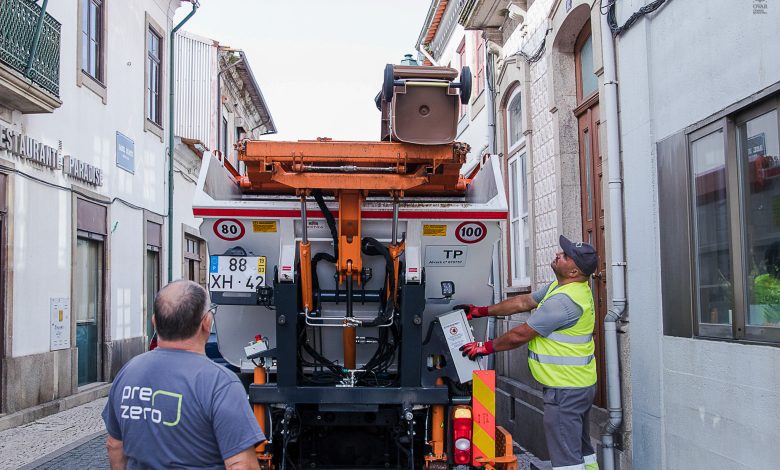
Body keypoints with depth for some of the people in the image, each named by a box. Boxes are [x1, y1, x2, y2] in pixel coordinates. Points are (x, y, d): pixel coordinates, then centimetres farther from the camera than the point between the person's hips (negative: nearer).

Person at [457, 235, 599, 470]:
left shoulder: (564, 300, -25)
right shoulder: (558, 287, 8)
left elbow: (520, 335, -20)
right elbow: (524, 302, 16)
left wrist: (486, 347, -6)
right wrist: (480, 311, 16)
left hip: (565, 390, -11)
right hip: (579, 386, 11)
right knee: (581, 449, 21)